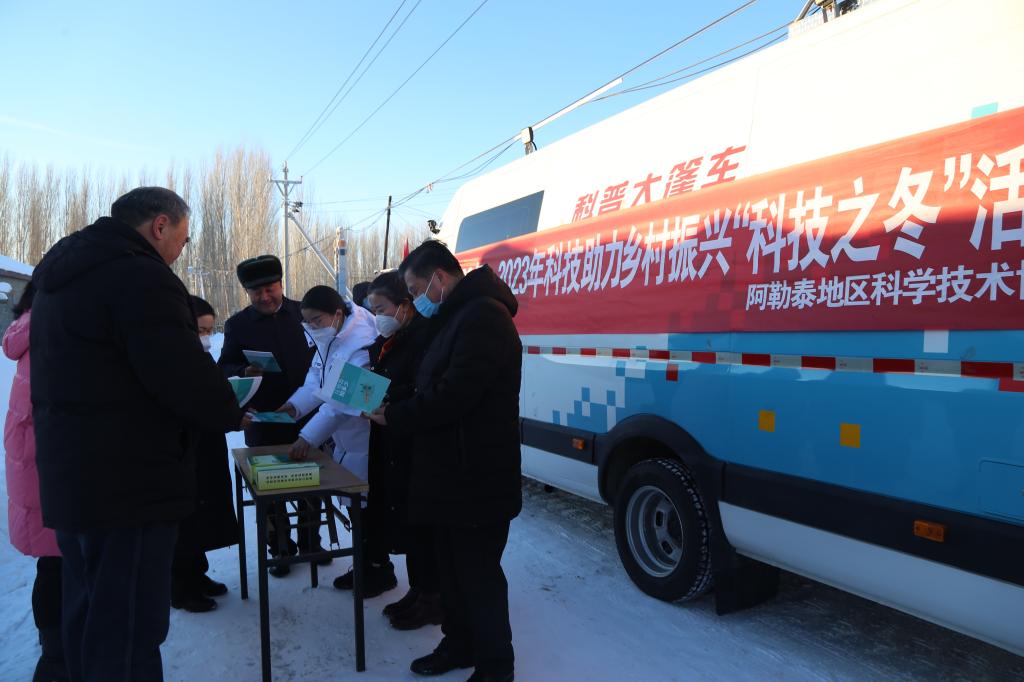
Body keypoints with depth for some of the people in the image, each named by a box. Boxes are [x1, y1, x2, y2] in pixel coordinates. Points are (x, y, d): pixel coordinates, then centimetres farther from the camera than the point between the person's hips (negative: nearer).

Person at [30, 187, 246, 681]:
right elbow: (182, 375, -23)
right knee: (128, 629, 0)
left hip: (69, 478, 10)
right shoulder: (140, 276, -17)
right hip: (130, 484, -10)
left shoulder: (61, 272, 14)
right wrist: (232, 414, -4)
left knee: (86, 617, 23)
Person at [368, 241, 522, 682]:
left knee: (479, 574, 4)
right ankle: (459, 645, 38)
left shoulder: (483, 316, -20)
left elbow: (452, 397, -27)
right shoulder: (458, 317, 15)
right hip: (452, 475, 10)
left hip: (477, 479, -10)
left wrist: (392, 417, -14)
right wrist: (392, 404, 4)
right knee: (452, 567, 20)